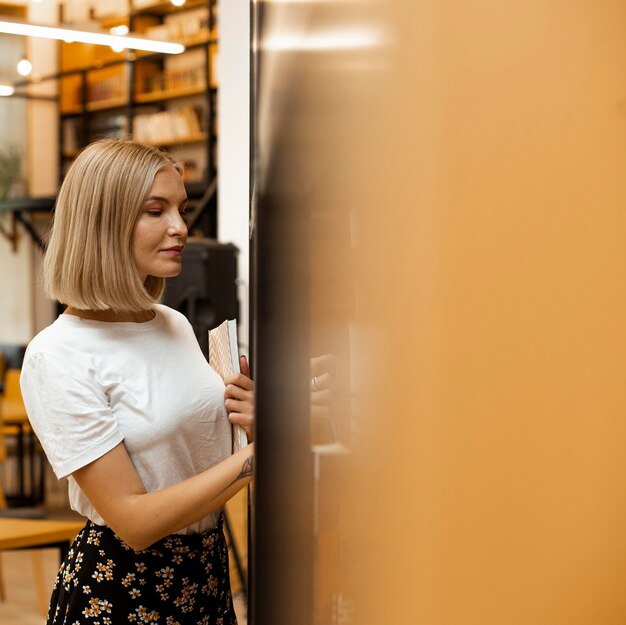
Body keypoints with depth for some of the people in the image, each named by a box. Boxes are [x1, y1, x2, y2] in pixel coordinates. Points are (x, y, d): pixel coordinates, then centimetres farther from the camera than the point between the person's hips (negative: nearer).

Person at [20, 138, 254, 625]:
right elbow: (135, 522, -22)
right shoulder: (57, 356, -19)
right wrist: (257, 453, -28)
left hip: (208, 567, 7)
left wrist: (254, 419, -7)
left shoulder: (175, 325, 4)